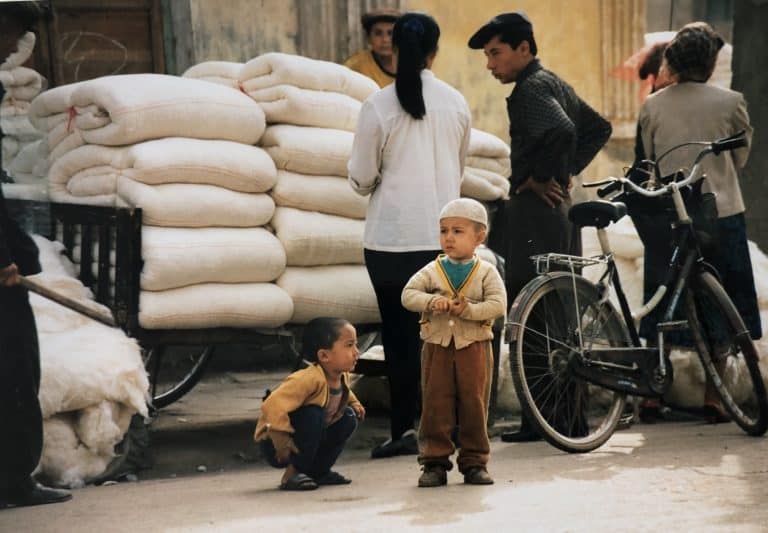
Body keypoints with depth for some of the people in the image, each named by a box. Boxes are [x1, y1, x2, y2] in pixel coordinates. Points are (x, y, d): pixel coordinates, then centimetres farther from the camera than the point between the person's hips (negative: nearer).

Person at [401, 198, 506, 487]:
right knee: (435, 406, 1)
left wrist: (469, 310, -22)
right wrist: (432, 302, -22)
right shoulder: (432, 271, 4)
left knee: (474, 406, 4)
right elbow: (408, 294, -5)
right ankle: (435, 463, 6)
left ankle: (474, 462, 12)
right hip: (437, 347, 1)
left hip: (474, 347, -1)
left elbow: (498, 304, -11)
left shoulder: (486, 272, 0)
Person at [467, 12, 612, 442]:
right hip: (560, 209, 10)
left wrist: (539, 177, -17)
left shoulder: (531, 88, -12)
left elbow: (562, 131, -31)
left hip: (535, 209, -10)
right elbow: (598, 128, 27)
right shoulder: (554, 83, 18)